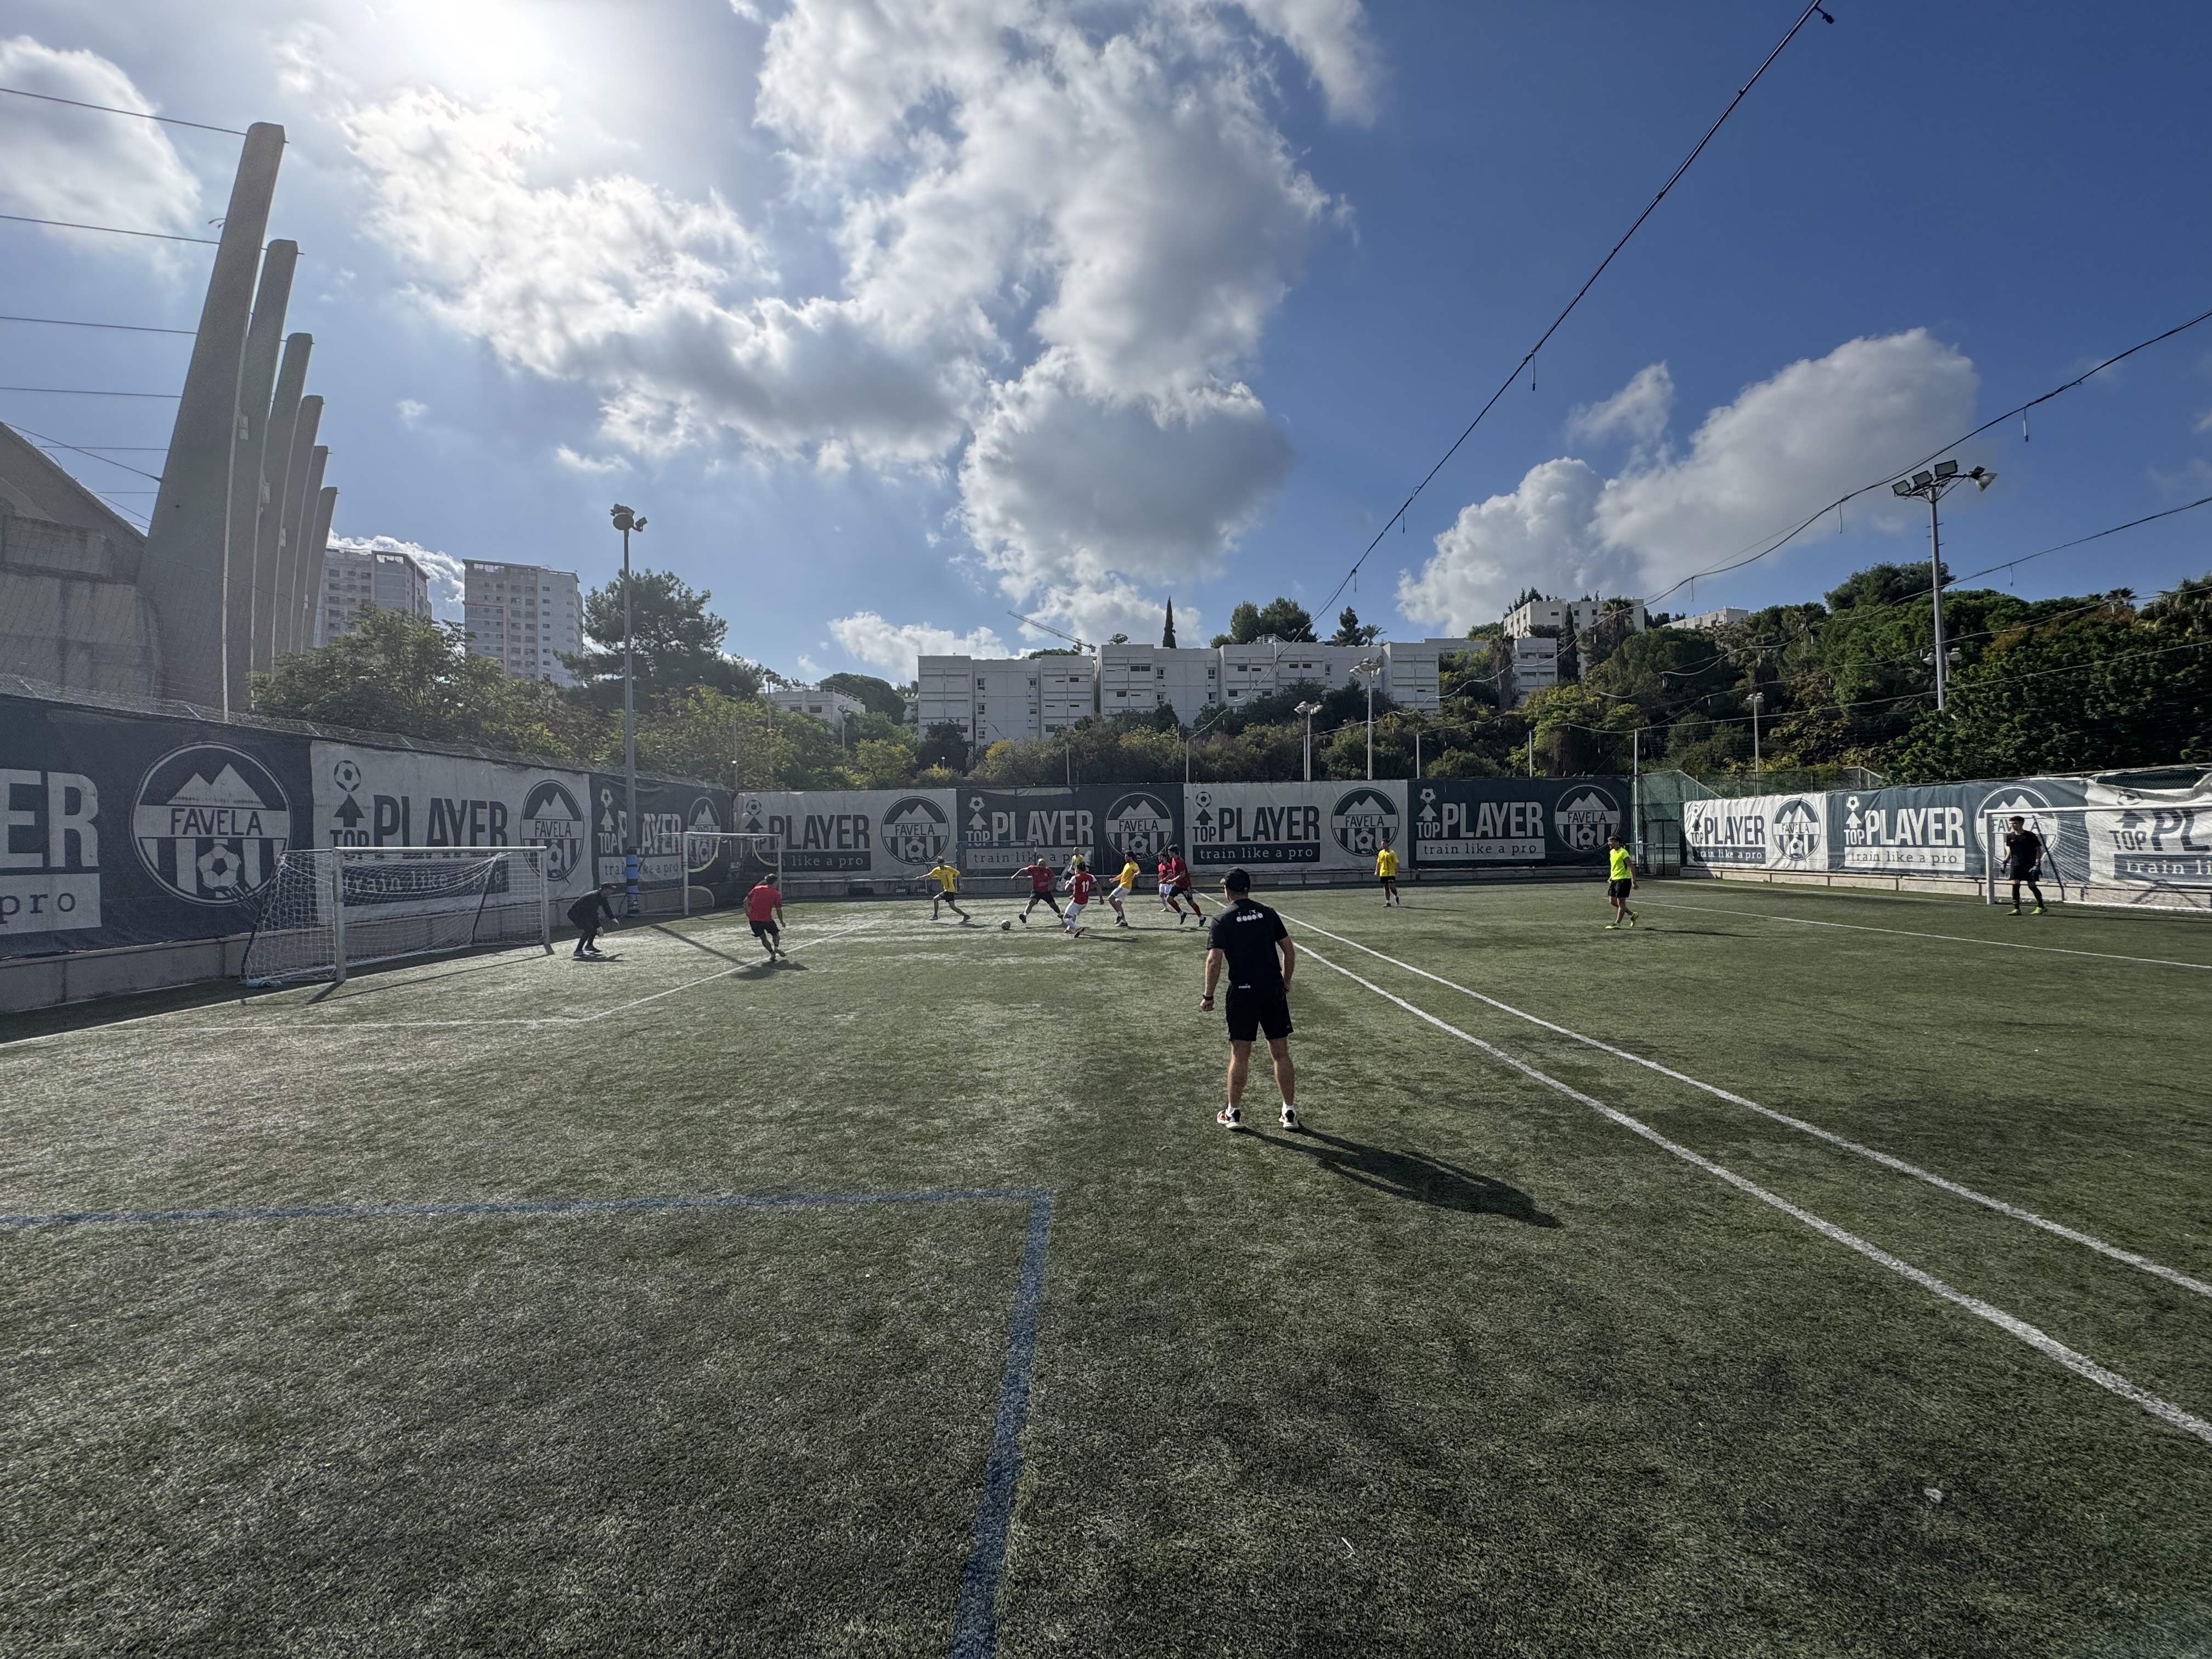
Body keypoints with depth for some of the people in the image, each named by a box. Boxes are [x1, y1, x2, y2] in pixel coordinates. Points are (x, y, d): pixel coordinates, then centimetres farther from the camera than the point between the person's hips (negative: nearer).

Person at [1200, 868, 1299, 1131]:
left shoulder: (1222, 922, -4)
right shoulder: (1268, 914, 6)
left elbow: (1214, 961, -12)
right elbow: (1290, 951, 7)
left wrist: (1208, 996, -3)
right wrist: (1285, 982, 19)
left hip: (1243, 992, -3)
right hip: (1274, 989, 3)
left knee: (1240, 1055, 6)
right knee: (1281, 1053, 10)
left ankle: (1234, 1113, 15)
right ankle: (1290, 1112, 16)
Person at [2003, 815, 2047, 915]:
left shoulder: (2030, 835, -6)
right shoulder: (2010, 836, 7)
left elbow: (2038, 850, -4)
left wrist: (2037, 864, -11)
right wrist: (2005, 863, 11)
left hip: (2029, 865, -3)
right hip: (2015, 865, 3)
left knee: (2032, 886, 1)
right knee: (2015, 885, -7)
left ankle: (2041, 907, 21)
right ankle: (2016, 909, -5)